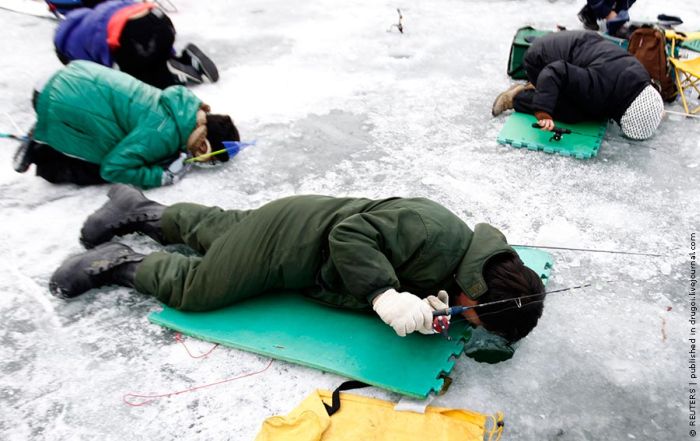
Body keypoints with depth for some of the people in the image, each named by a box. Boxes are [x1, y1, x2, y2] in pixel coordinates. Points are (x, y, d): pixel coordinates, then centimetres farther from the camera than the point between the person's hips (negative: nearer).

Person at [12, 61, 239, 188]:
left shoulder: (185, 101, -4)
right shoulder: (163, 134, -29)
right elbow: (112, 169, -24)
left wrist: (177, 154, -3)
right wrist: (165, 175, -22)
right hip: (64, 105, -9)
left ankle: (43, 137, 29)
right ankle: (40, 153, 7)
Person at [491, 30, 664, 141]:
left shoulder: (640, 77, -14)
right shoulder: (598, 90, -39)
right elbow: (553, 72, -40)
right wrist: (542, 112, -42)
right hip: (540, 59, -8)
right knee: (573, 113, -19)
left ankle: (538, 88, 15)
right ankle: (518, 97, -4)